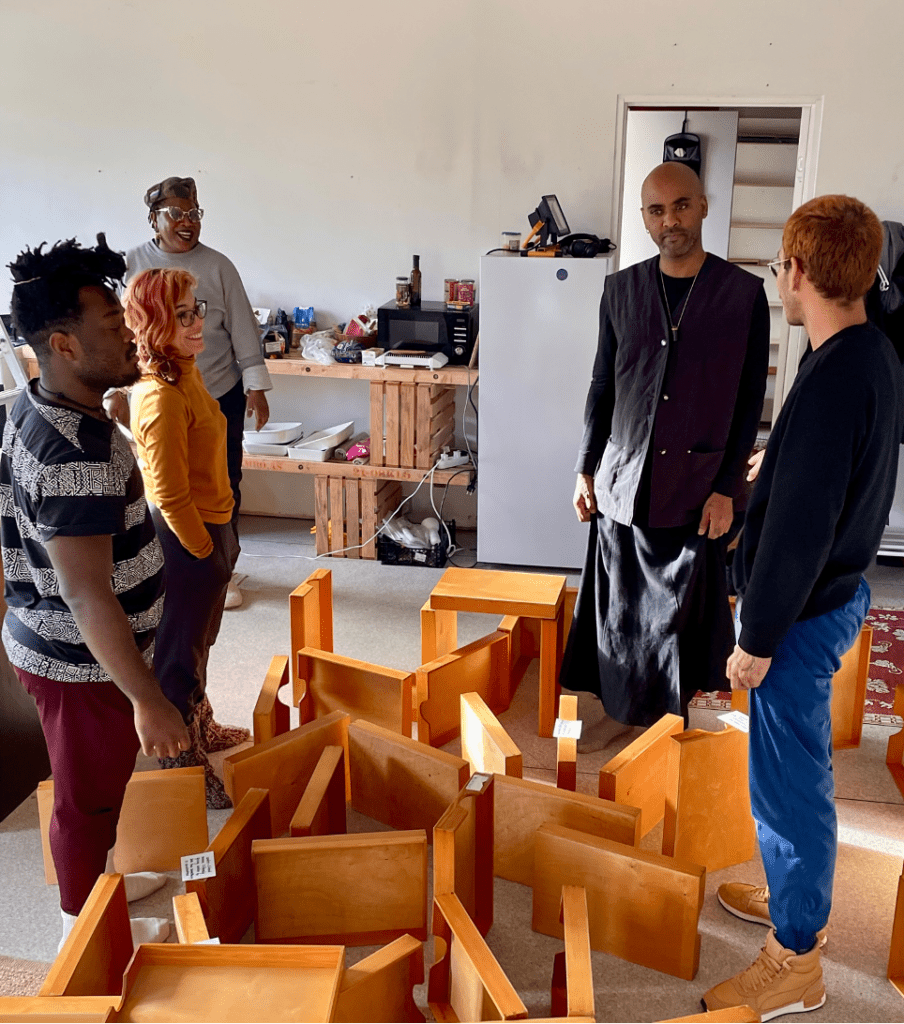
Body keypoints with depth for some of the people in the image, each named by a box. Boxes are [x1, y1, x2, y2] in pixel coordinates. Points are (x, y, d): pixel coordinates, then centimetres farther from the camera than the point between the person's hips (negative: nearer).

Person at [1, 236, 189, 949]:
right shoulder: (75, 455, -32)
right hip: (84, 663, -9)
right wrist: (148, 700, -27)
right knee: (89, 797, 12)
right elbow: (88, 595, -32)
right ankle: (85, 931, 35)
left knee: (93, 788, 27)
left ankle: (96, 880, 50)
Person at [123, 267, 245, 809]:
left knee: (196, 641, 26)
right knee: (180, 654, 8)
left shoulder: (186, 373, 4)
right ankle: (184, 764, 25)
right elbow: (170, 494, -25)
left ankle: (200, 727, 47)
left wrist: (221, 541, 17)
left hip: (209, 526, 10)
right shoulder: (162, 396, -27)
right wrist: (206, 553, -15)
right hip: (186, 539, -10)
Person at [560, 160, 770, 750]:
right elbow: (603, 387, 9)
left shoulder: (744, 293, -5)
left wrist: (727, 487, -8)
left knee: (684, 608, 8)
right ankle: (624, 708, 29)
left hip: (697, 487, -2)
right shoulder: (621, 290, 3)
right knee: (620, 606, 11)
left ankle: (675, 711, 28)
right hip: (624, 480, 3)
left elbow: (750, 400, -3)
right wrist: (586, 470, 6)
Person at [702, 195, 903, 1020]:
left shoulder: (832, 380, -27)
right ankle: (797, 895, 43)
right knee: (796, 767, 24)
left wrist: (757, 639, -18)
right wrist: (773, 468, 28)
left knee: (789, 780, 4)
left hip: (805, 613, -10)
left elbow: (798, 530, -26)